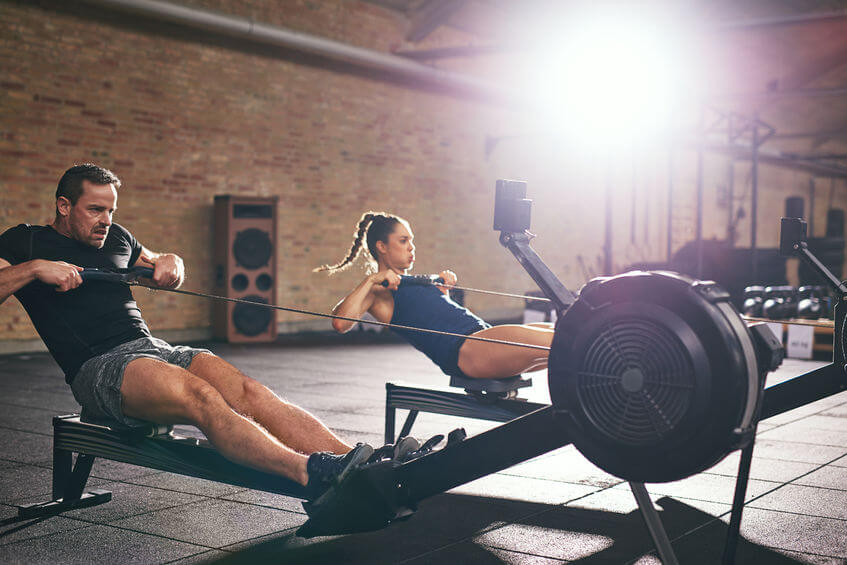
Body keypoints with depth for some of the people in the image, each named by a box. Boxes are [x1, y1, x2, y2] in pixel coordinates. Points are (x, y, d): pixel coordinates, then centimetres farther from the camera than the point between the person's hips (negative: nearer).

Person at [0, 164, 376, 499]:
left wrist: (170, 262, 15)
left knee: (247, 391, -23)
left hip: (154, 347, 6)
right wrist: (35, 268, -17)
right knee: (200, 395, -36)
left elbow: (153, 262, 38)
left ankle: (365, 466, -40)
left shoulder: (115, 237, 25)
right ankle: (311, 474, -56)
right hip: (98, 368, -6)